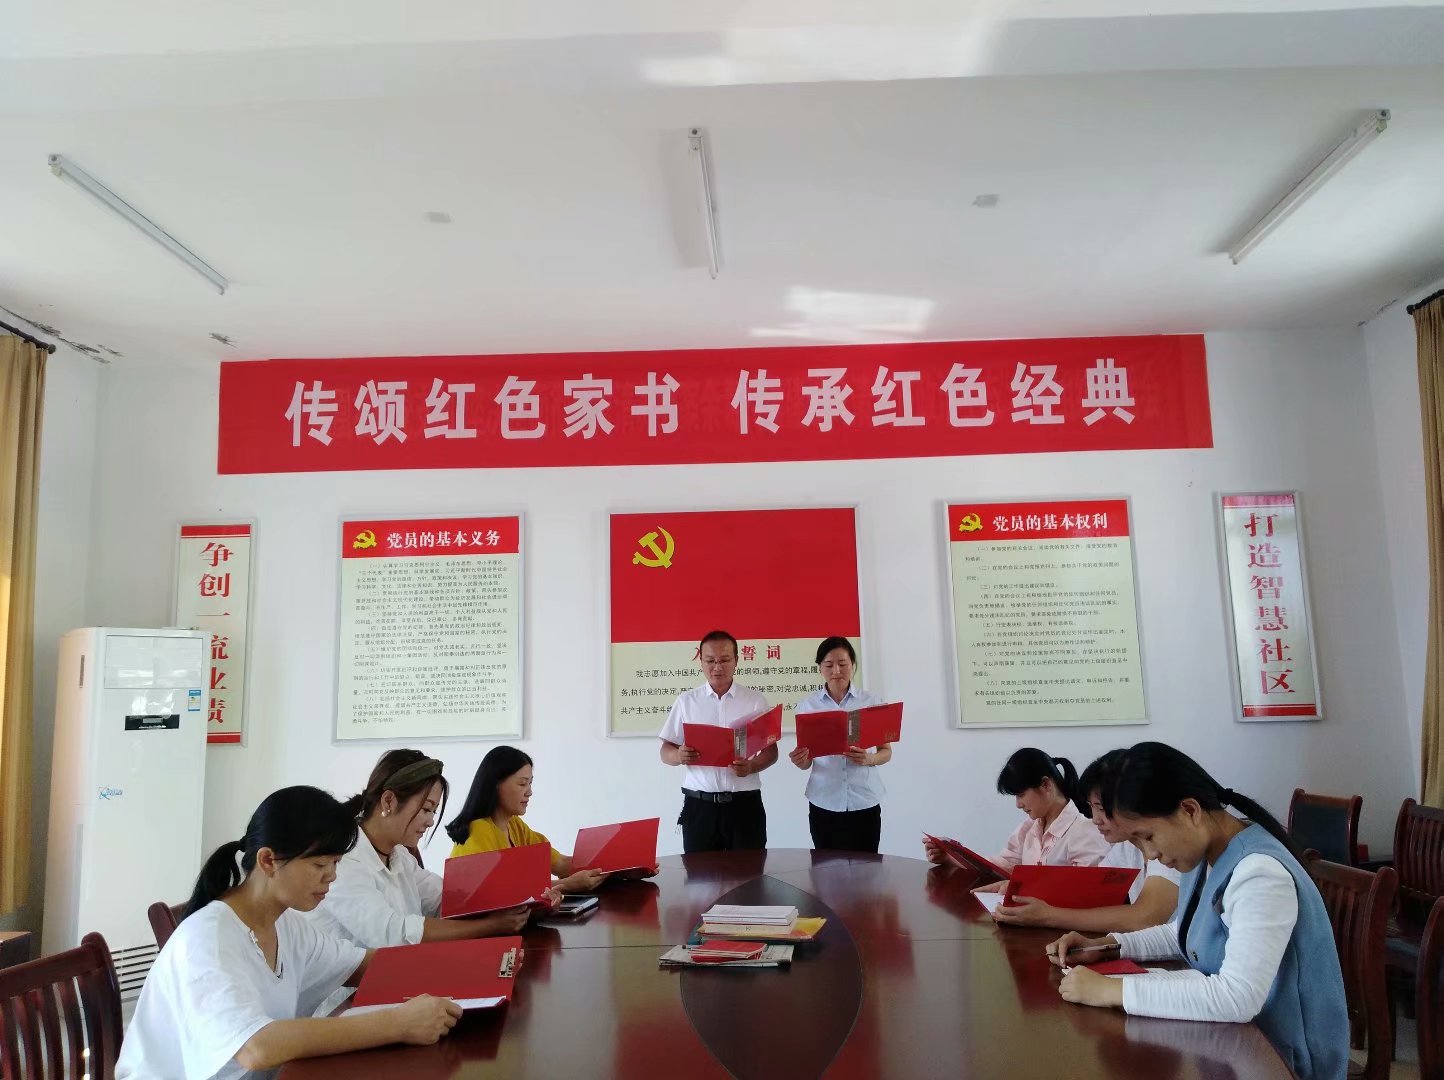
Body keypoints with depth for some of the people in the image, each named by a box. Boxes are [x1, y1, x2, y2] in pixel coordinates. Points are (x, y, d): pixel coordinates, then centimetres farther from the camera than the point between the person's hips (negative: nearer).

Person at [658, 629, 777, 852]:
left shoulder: (756, 700, 3)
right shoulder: (685, 701, 5)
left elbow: (771, 750, 4)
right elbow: (666, 751, 6)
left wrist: (751, 766, -17)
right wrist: (679, 755, -17)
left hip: (745, 803, 0)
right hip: (699, 805, 1)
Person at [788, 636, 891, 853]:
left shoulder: (872, 701, 0)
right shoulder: (807, 705, 2)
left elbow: (886, 751, 4)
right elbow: (806, 759, 6)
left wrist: (870, 759, -17)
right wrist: (800, 761, -17)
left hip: (864, 803, 0)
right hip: (824, 805, 1)